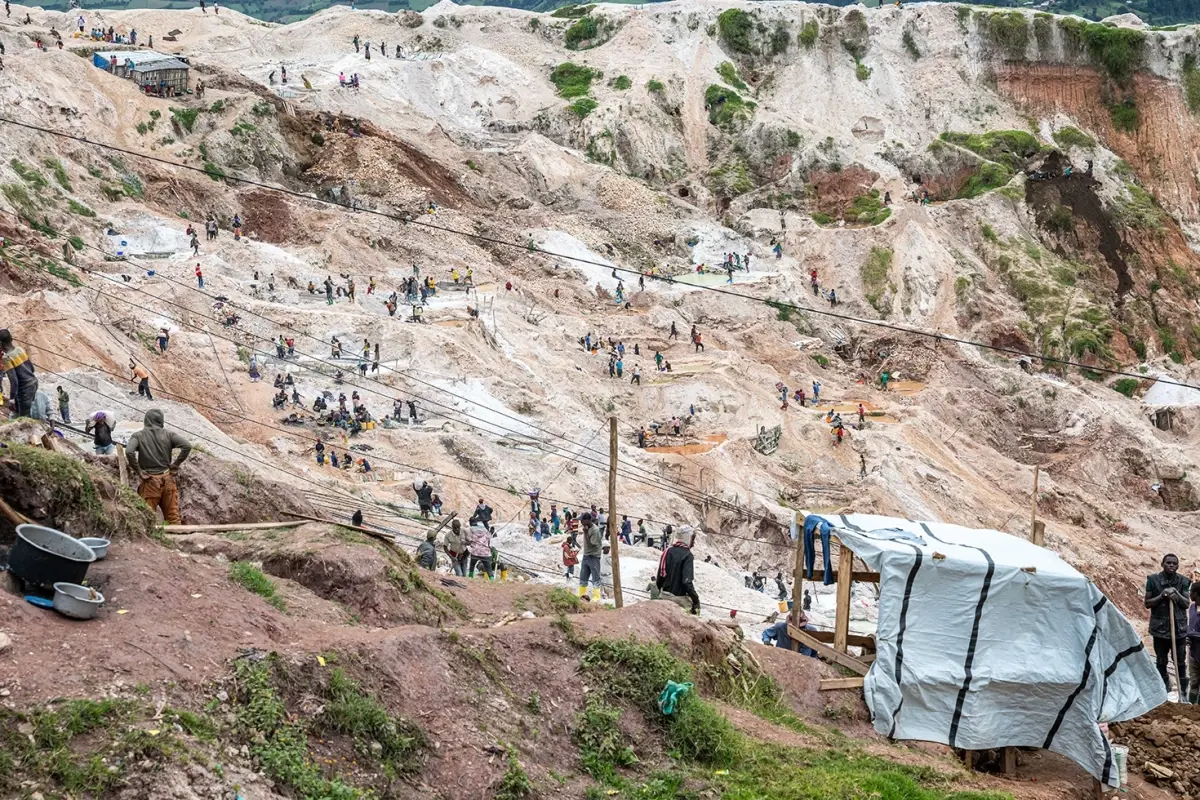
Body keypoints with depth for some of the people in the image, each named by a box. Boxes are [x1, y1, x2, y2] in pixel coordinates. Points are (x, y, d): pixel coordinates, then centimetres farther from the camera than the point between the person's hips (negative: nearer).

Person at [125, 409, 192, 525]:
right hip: (167, 479, 2)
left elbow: (129, 452, -20)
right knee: (173, 516, 10)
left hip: (150, 481, -2)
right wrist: (175, 465, 0)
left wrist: (138, 471, -10)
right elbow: (187, 446, -8)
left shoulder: (138, 436, -3)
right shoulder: (168, 434, 2)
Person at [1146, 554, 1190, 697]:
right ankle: (1164, 686, 28)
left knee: (1180, 662, 4)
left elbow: (1186, 604, -1)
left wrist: (1177, 595, -19)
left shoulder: (1183, 582, 0)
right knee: (1161, 661, 11)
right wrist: (1161, 596, -16)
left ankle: (1183, 691, 13)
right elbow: (1147, 603, 0)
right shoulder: (1153, 580, -2)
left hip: (1179, 627, 0)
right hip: (1160, 627, 0)